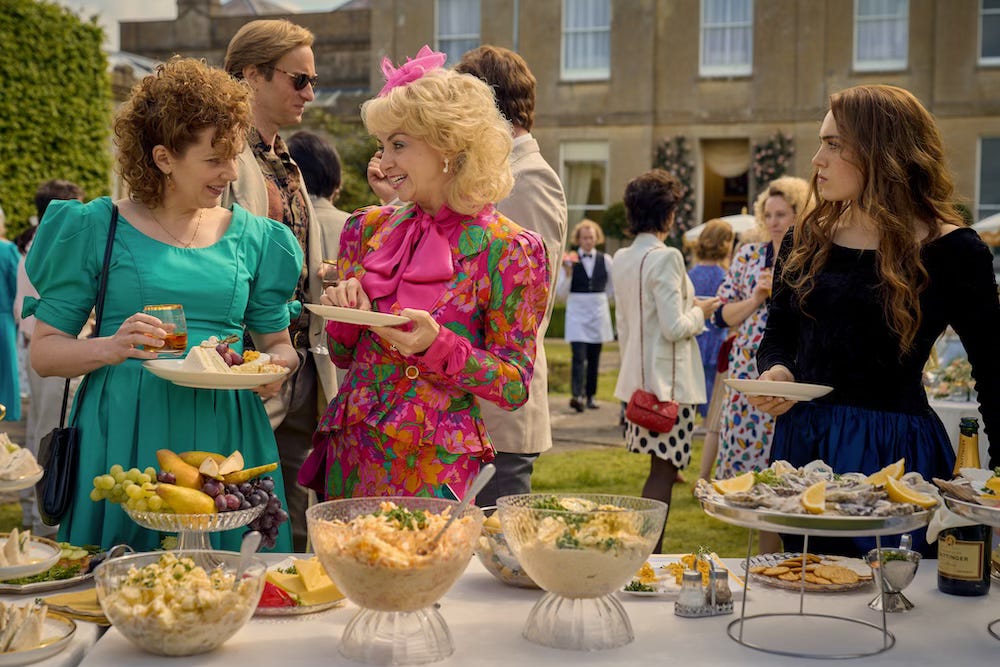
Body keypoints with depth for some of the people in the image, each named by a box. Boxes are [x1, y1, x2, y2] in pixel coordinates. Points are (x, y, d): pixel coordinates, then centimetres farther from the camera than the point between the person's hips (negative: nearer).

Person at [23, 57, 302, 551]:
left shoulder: (253, 238, 9)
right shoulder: (96, 229, 1)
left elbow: (277, 342, 16)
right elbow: (43, 353, 1)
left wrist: (275, 367, -6)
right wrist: (111, 348, -17)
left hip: (225, 435, 2)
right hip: (125, 436, -2)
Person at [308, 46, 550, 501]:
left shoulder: (507, 251, -9)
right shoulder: (369, 229, 6)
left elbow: (515, 386, -8)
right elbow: (342, 355, 14)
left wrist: (437, 344, -21)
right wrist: (346, 313, -7)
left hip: (432, 468, -5)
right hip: (350, 454, 5)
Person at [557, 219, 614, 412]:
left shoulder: (605, 260, 4)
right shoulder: (570, 260, -2)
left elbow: (614, 287, 18)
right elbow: (561, 292, -4)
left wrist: (601, 300, 10)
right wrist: (567, 272, -16)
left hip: (599, 314, 3)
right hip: (577, 314, -3)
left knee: (594, 359, 8)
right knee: (578, 356, -14)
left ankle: (589, 396, 17)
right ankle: (577, 395, -23)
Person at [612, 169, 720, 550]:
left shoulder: (621, 259, 9)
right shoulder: (665, 257, -15)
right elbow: (674, 328, -18)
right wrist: (700, 312, -1)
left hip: (637, 378, 8)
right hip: (668, 380, -8)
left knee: (661, 468, 15)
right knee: (664, 471, -2)